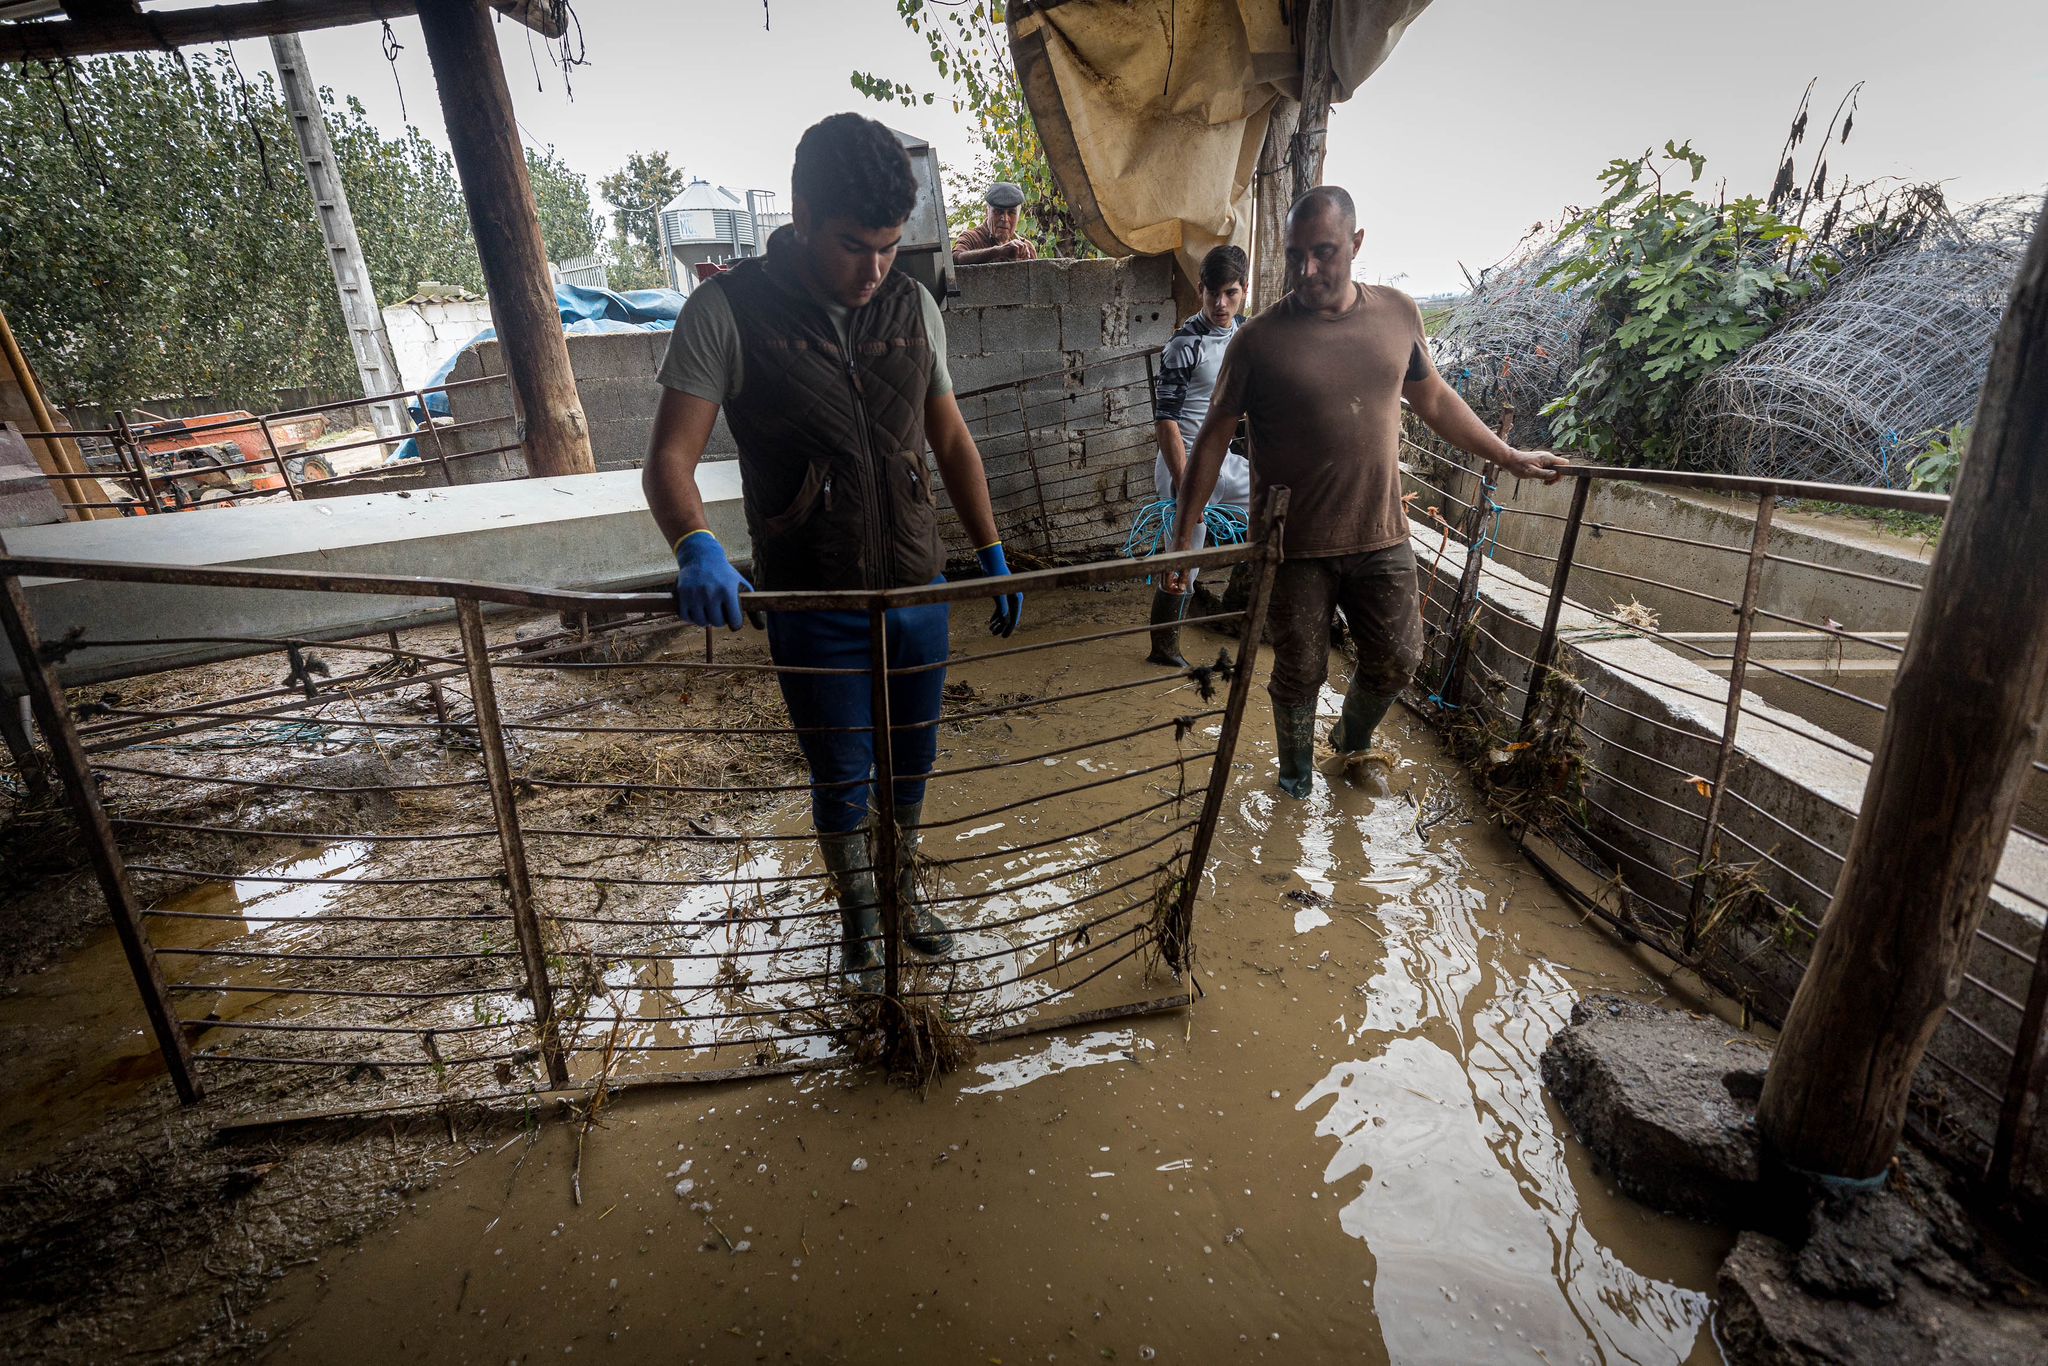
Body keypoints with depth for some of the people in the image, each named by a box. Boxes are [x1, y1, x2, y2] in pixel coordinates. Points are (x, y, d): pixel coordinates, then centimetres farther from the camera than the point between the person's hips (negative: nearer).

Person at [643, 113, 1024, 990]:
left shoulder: (913, 307, 3)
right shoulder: (728, 312, -10)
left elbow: (952, 441, 11)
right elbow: (669, 460, -13)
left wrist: (992, 556, 8)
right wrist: (696, 547, -34)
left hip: (918, 592, 4)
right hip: (813, 607, -3)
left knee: (911, 764, 18)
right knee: (841, 780, 12)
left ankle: (903, 890, 44)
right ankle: (860, 916, 38)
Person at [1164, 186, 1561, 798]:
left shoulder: (1399, 313, 2)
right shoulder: (1259, 339, -11)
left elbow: (1434, 400, 16)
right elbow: (1215, 435, -6)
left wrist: (1510, 458, 18)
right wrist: (1184, 533, -8)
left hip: (1381, 536, 4)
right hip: (1295, 546, -3)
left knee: (1398, 660, 13)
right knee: (1300, 672, 7)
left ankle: (1353, 739, 44)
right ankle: (1297, 780, 33)